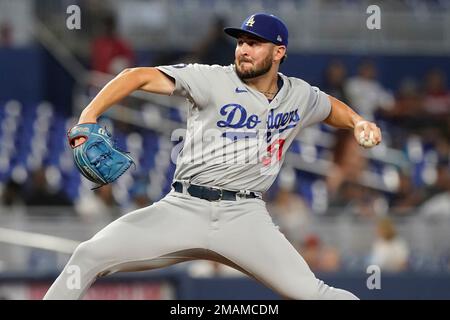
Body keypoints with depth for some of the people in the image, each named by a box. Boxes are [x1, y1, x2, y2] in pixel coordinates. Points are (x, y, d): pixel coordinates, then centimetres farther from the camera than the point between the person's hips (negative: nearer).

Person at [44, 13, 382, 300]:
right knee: (90, 255, -14)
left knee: (309, 292, -15)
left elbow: (330, 107, 33)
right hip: (183, 209, -1)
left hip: (245, 217, 1)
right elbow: (141, 76, -13)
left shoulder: (300, 96, 8)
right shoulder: (214, 80, -5)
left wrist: (357, 122, 11)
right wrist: (89, 116, -26)